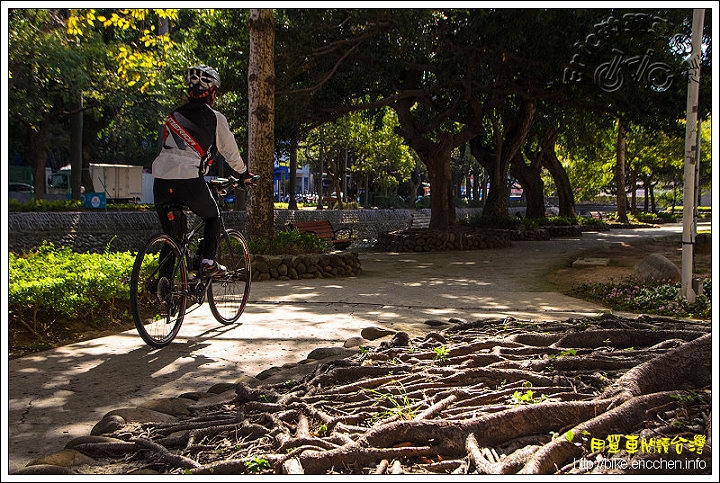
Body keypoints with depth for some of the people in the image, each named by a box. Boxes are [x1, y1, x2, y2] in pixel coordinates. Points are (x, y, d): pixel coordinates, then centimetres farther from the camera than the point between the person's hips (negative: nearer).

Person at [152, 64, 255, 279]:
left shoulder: (173, 116, 24)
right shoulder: (215, 118, 7)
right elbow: (230, 152, 15)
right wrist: (244, 174, 32)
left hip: (160, 179, 5)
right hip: (189, 180, -5)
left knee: (170, 234, 18)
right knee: (213, 217, 22)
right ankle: (208, 263, 8)